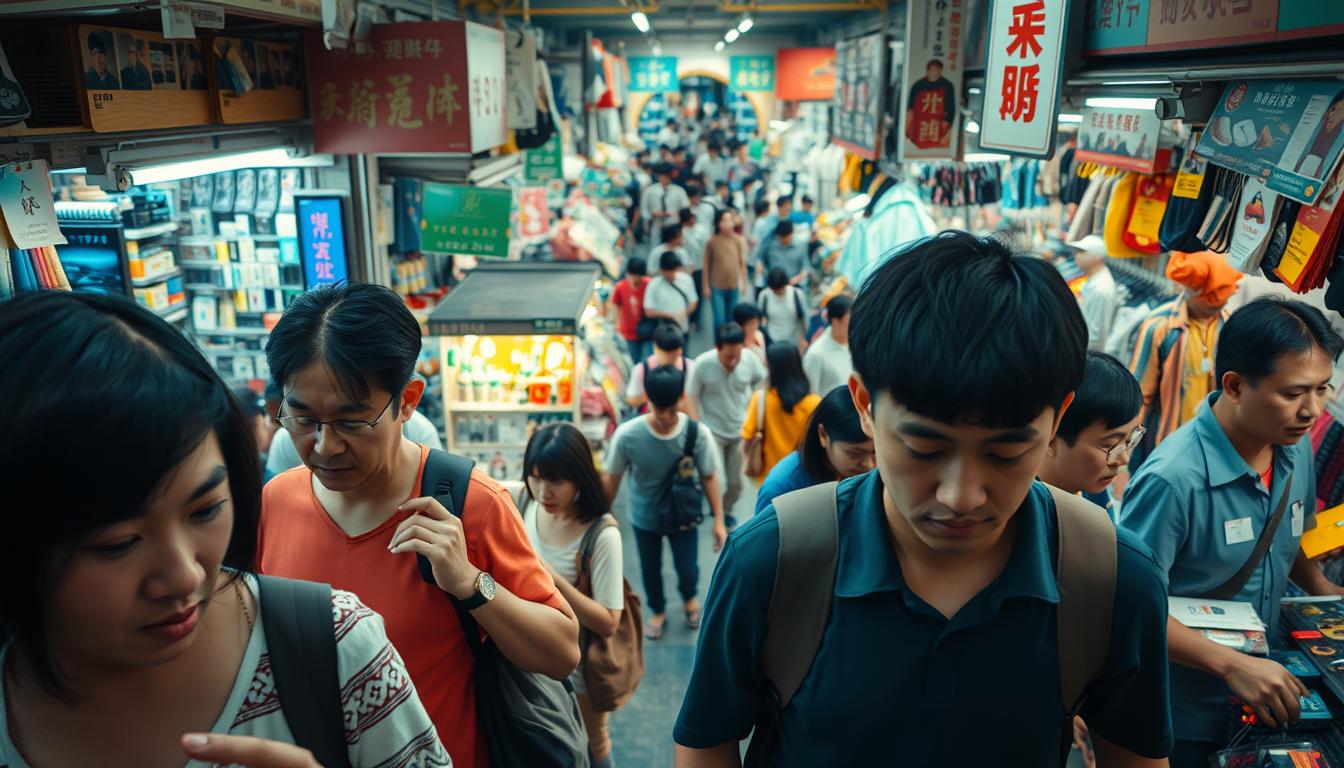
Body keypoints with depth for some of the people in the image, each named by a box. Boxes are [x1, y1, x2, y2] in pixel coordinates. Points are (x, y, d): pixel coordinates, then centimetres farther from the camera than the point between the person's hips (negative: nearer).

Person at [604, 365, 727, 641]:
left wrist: (719, 520, -8)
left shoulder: (698, 434, -25)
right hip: (644, 517, 0)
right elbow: (611, 478, -12)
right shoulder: (627, 435, -27)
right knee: (650, 570, 20)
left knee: (688, 570, 13)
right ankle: (657, 611, 51)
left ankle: (689, 597, 51)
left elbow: (709, 477, -11)